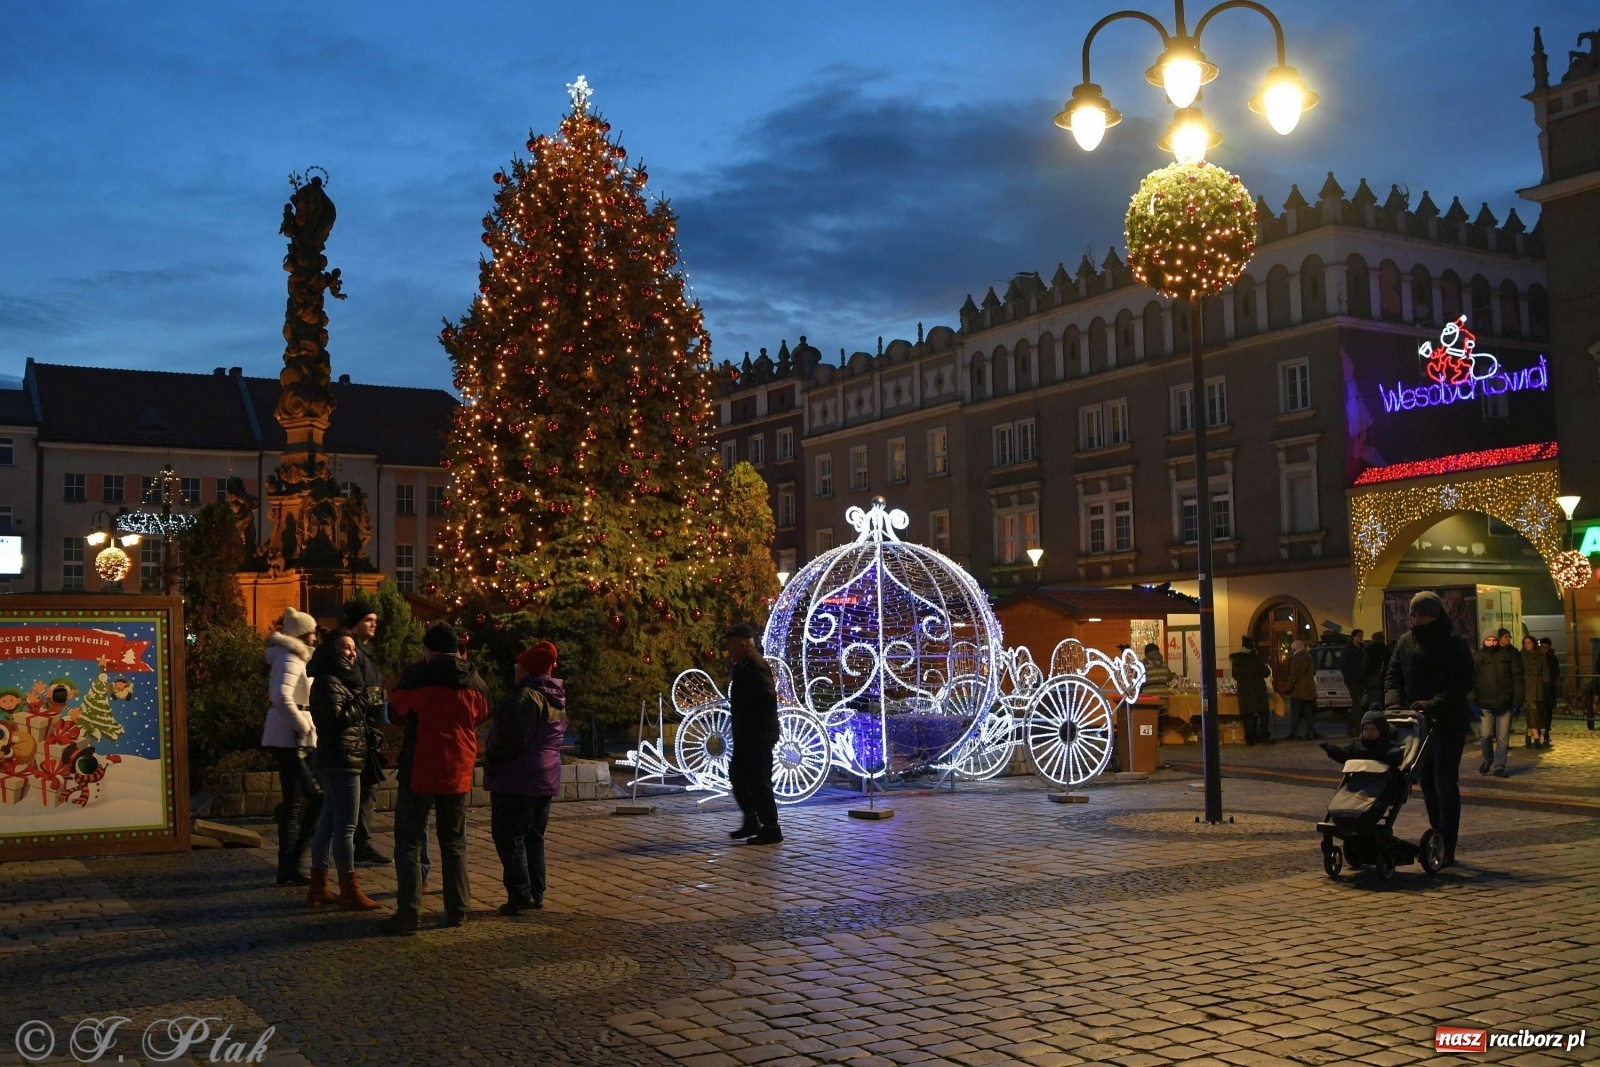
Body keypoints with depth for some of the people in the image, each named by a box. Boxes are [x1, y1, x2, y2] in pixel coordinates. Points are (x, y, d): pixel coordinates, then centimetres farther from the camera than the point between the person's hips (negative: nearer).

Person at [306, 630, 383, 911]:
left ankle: (318, 888, 20)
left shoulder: (341, 680, 19)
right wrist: (362, 700, -16)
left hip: (332, 761, 11)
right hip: (341, 761, -11)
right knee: (345, 827, -8)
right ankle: (350, 892, -4)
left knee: (328, 824, 14)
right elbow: (337, 718, -24)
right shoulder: (329, 682, -13)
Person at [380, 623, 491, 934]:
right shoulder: (474, 681, 2)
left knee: (409, 842, 2)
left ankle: (409, 913, -5)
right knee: (454, 842, 15)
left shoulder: (417, 676, -11)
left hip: (420, 770, -4)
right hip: (458, 772, 4)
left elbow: (396, 712, 1)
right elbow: (481, 716, 16)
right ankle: (457, 909, 16)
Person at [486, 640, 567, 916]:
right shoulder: (557, 700, 14)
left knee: (509, 836, -4)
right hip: (546, 778, 9)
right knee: (534, 837, 14)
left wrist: (492, 761, -9)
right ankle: (536, 893, 16)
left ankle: (520, 893, -9)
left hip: (517, 779, -9)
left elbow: (512, 738, -23)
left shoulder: (527, 696, -17)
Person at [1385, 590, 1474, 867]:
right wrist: (1393, 702, -9)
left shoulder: (1454, 645, -8)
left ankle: (1447, 850, -4)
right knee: (1427, 784, 10)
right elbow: (1392, 676, 9)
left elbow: (1461, 684, -15)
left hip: (1448, 724, -6)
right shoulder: (1405, 642, 10)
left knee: (1446, 784, -6)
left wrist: (1433, 704, -26)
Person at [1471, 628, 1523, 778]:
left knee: (1503, 737, 4)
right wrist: (1472, 702, -8)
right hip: (1484, 704, -1)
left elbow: (1517, 678, 3)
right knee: (1486, 735, 1)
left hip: (1504, 703, 1)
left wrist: (1517, 701, -3)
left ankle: (1499, 766, 12)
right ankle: (1488, 759, 27)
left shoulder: (1509, 655, 4)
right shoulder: (1476, 657, 3)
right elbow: (1470, 681, 1)